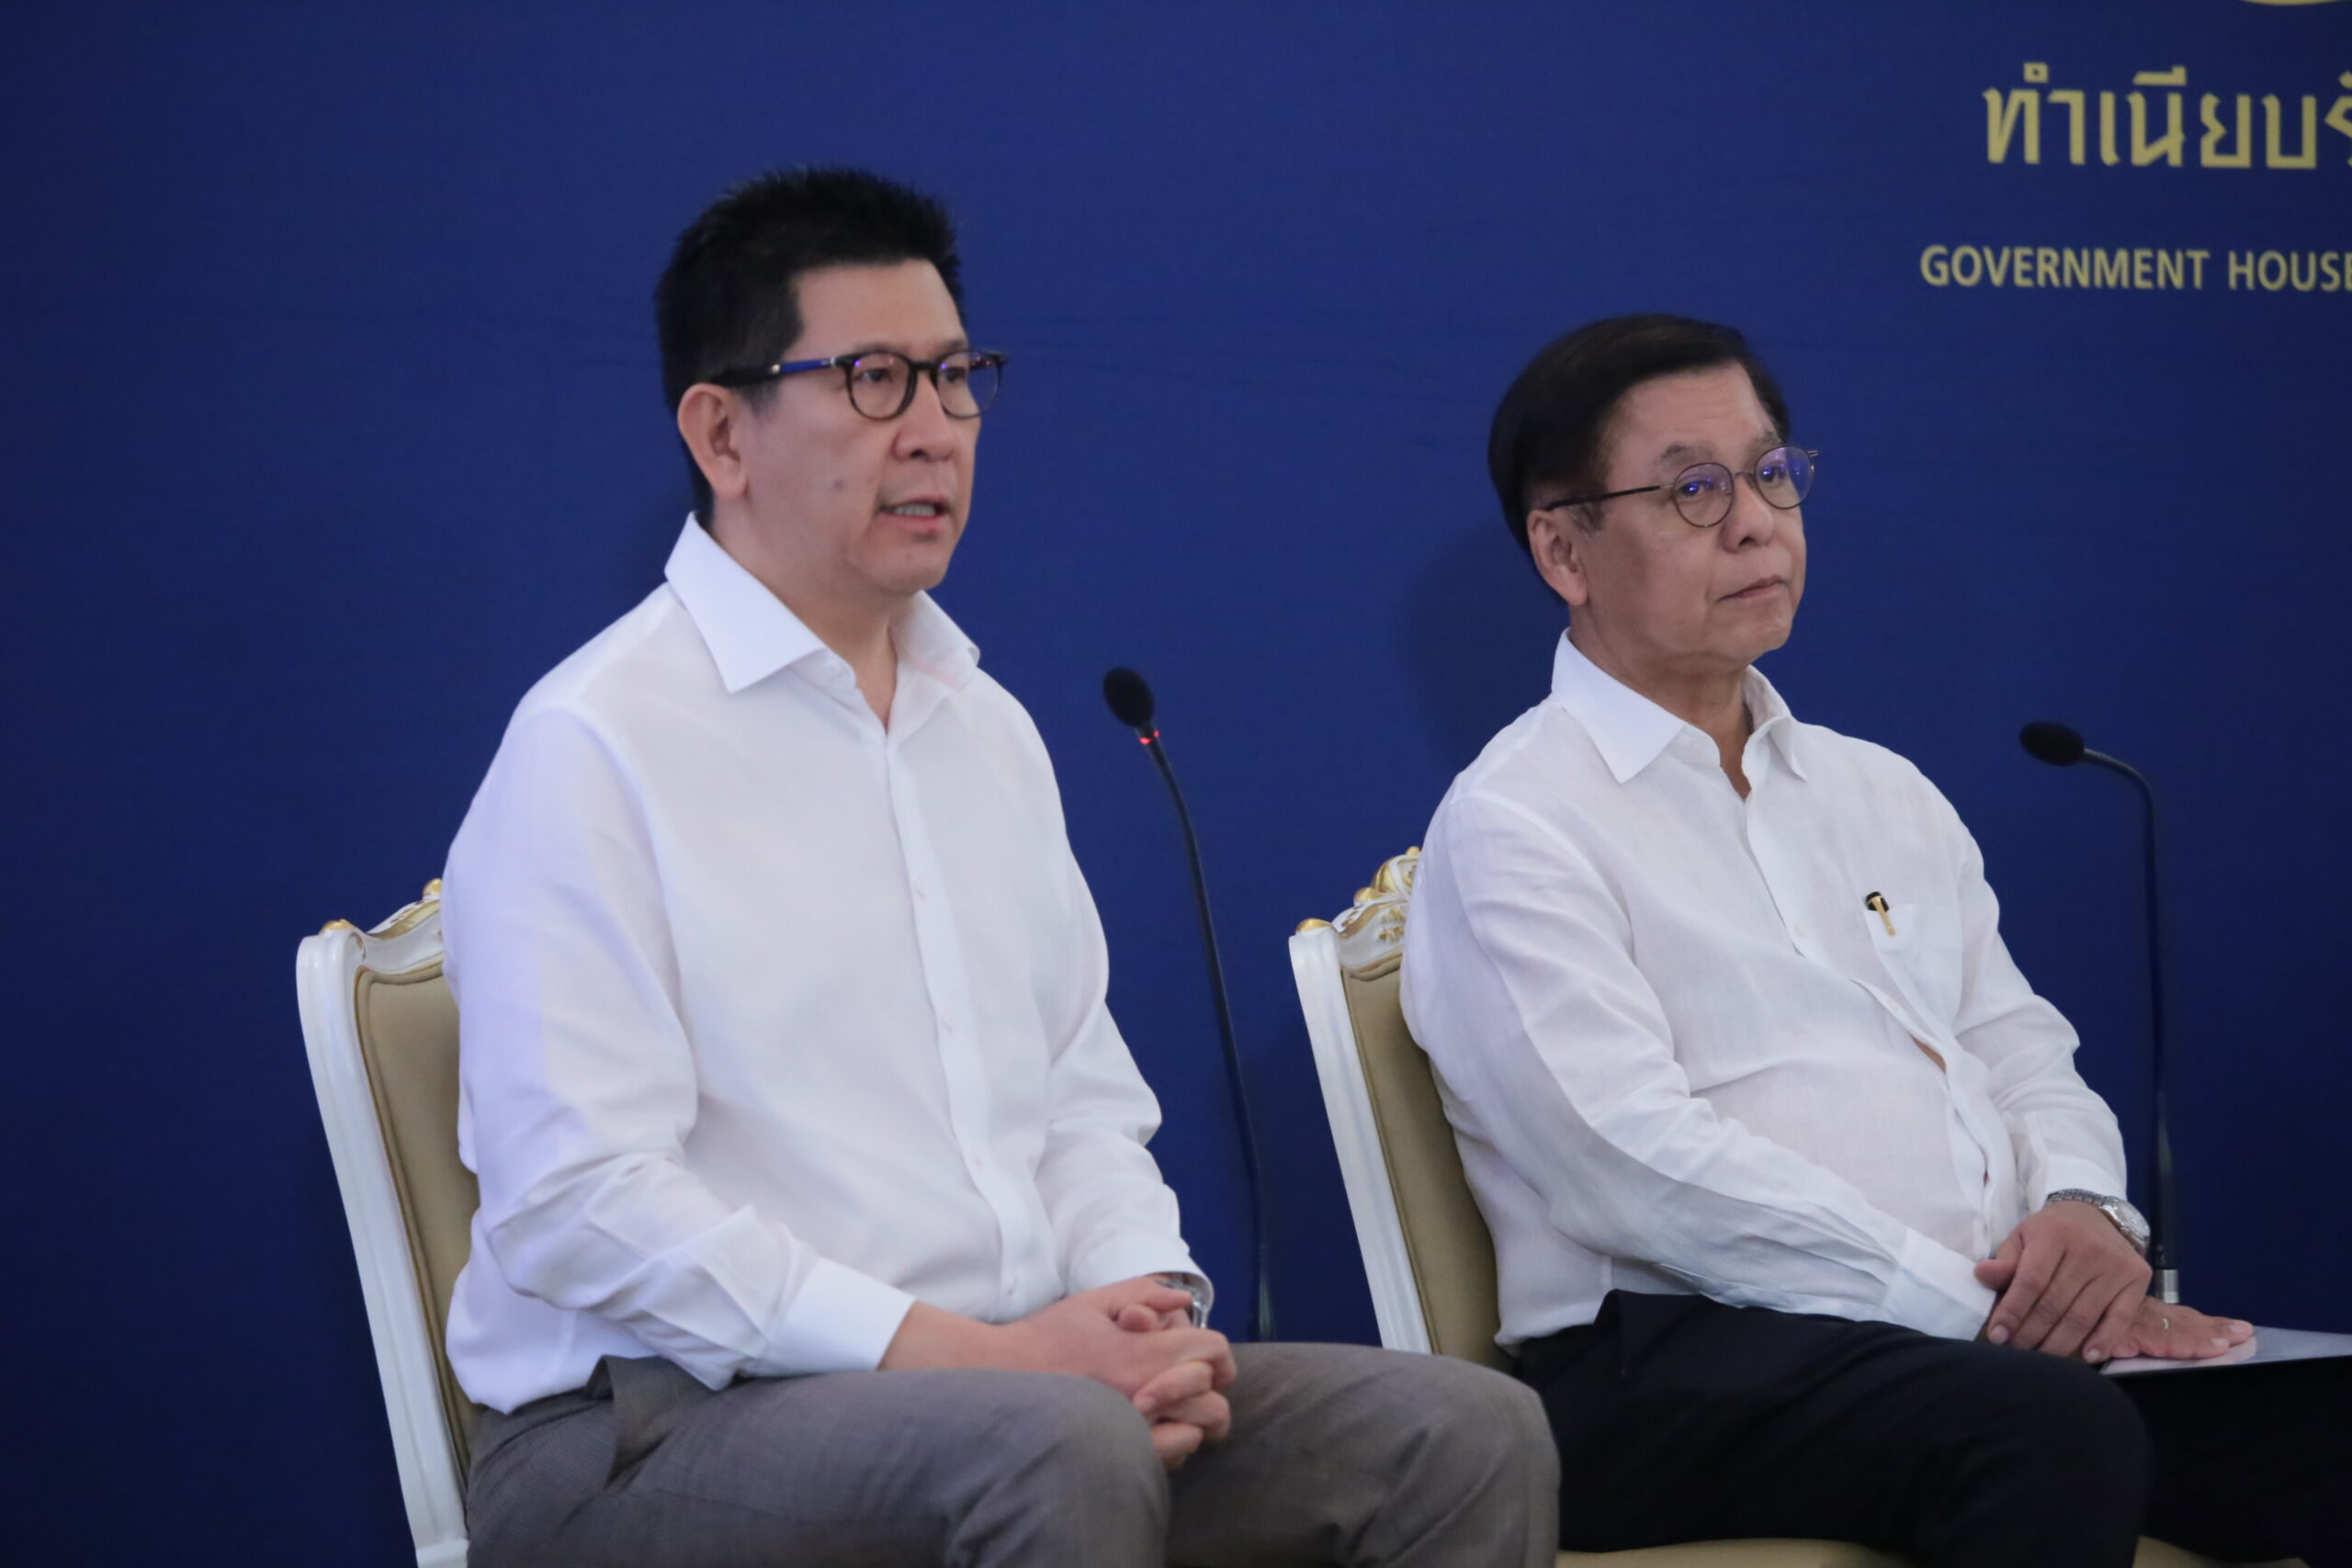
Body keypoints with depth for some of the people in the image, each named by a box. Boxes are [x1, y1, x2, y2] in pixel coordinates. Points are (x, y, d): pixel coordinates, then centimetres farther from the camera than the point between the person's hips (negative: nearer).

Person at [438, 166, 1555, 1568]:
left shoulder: (988, 730, 18)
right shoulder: (591, 750, -8)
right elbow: (574, 1206, -16)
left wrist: (1150, 1303, -2)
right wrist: (964, 1349, -20)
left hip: (1027, 1387, 7)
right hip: (660, 1429, -7)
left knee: (1471, 1435, -11)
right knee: (1064, 1446, -36)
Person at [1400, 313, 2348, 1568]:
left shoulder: (1881, 795, 25)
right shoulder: (1513, 827, -1)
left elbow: (2019, 1050, 22)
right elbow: (1638, 1167, -12)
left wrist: (2086, 1209, -3)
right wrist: (1974, 1305, -17)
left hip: (2007, 1339, 7)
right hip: (1683, 1357, -6)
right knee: (2054, 1432, -37)